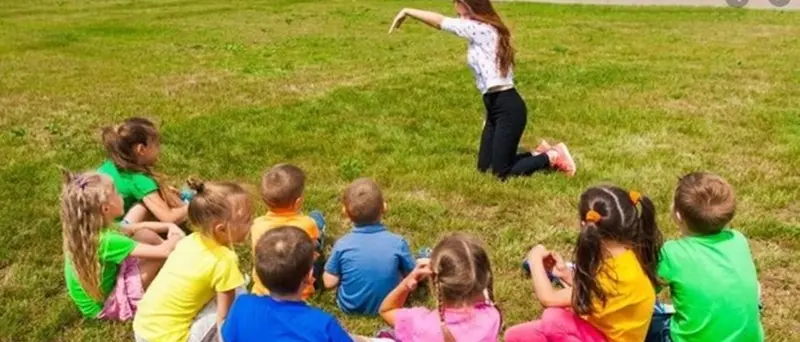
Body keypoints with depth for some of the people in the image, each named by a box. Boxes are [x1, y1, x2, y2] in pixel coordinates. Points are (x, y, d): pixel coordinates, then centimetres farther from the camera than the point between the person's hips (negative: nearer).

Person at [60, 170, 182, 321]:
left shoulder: (86, 230, -6)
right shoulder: (107, 240, -33)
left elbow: (137, 228, 10)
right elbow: (162, 251, -31)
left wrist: (169, 226, 0)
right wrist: (176, 238, -11)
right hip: (105, 305, -9)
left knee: (144, 234, 3)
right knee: (162, 255, -21)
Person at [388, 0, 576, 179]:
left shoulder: (481, 30, -12)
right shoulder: (484, 34, 15)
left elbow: (440, 22, -9)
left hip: (508, 108, -10)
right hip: (496, 107, 10)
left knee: (501, 172, -3)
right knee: (484, 167, 14)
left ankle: (553, 157, 11)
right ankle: (540, 154, 23)